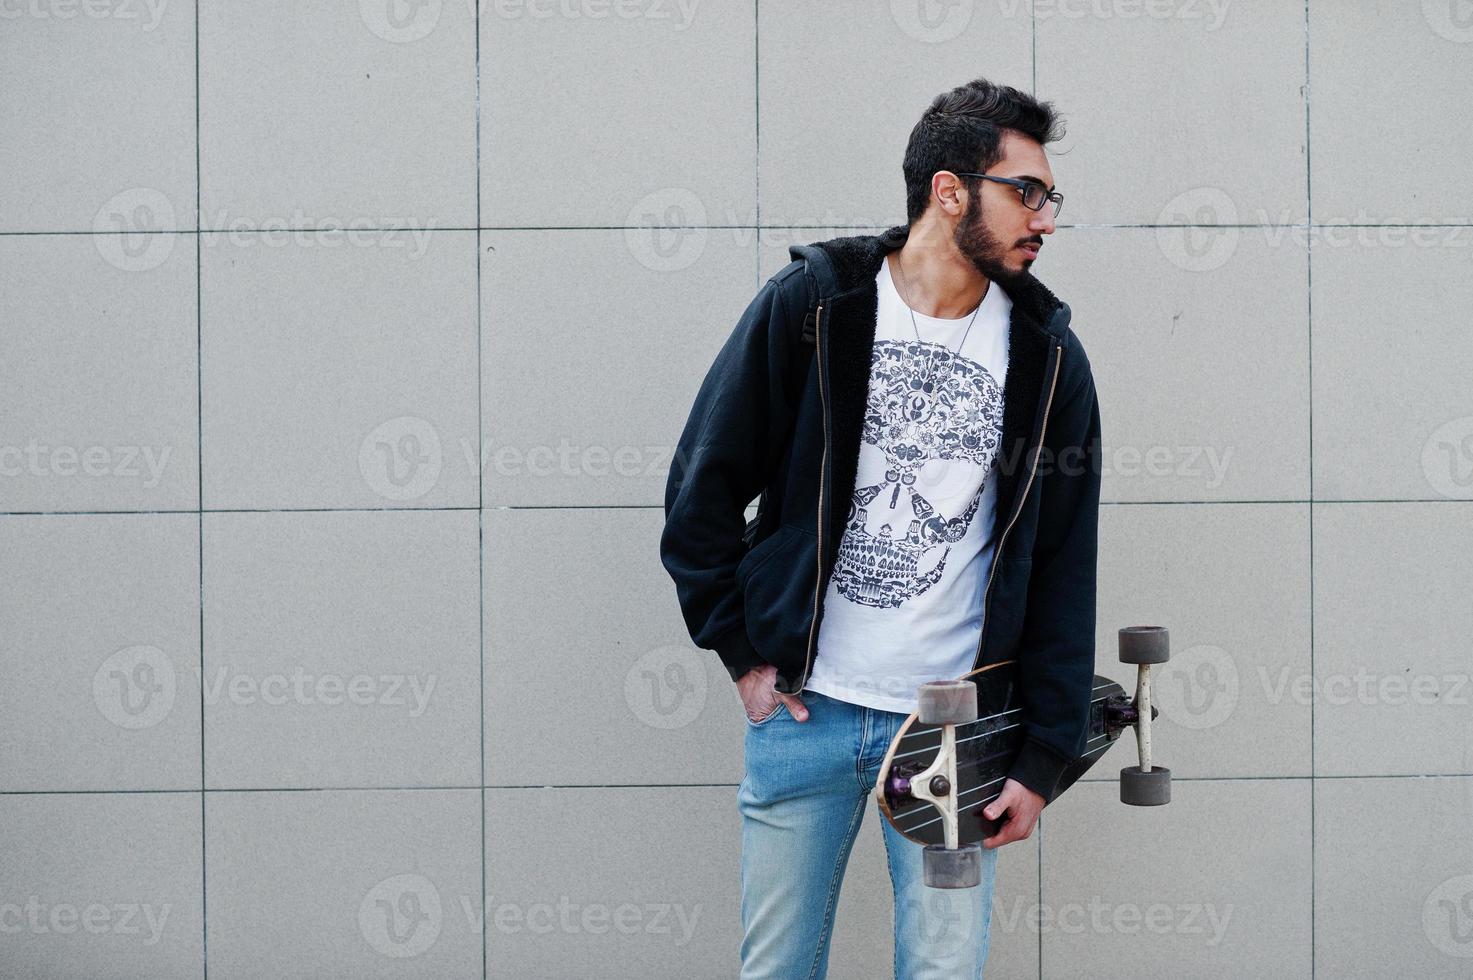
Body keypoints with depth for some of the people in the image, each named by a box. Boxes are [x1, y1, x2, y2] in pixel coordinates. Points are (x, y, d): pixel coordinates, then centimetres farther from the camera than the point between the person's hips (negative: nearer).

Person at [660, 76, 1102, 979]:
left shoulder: (1048, 355, 2)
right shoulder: (810, 304, -3)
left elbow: (1064, 571, 3)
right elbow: (703, 489, 2)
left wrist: (1045, 759, -1)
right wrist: (743, 653, -2)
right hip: (802, 707, -1)